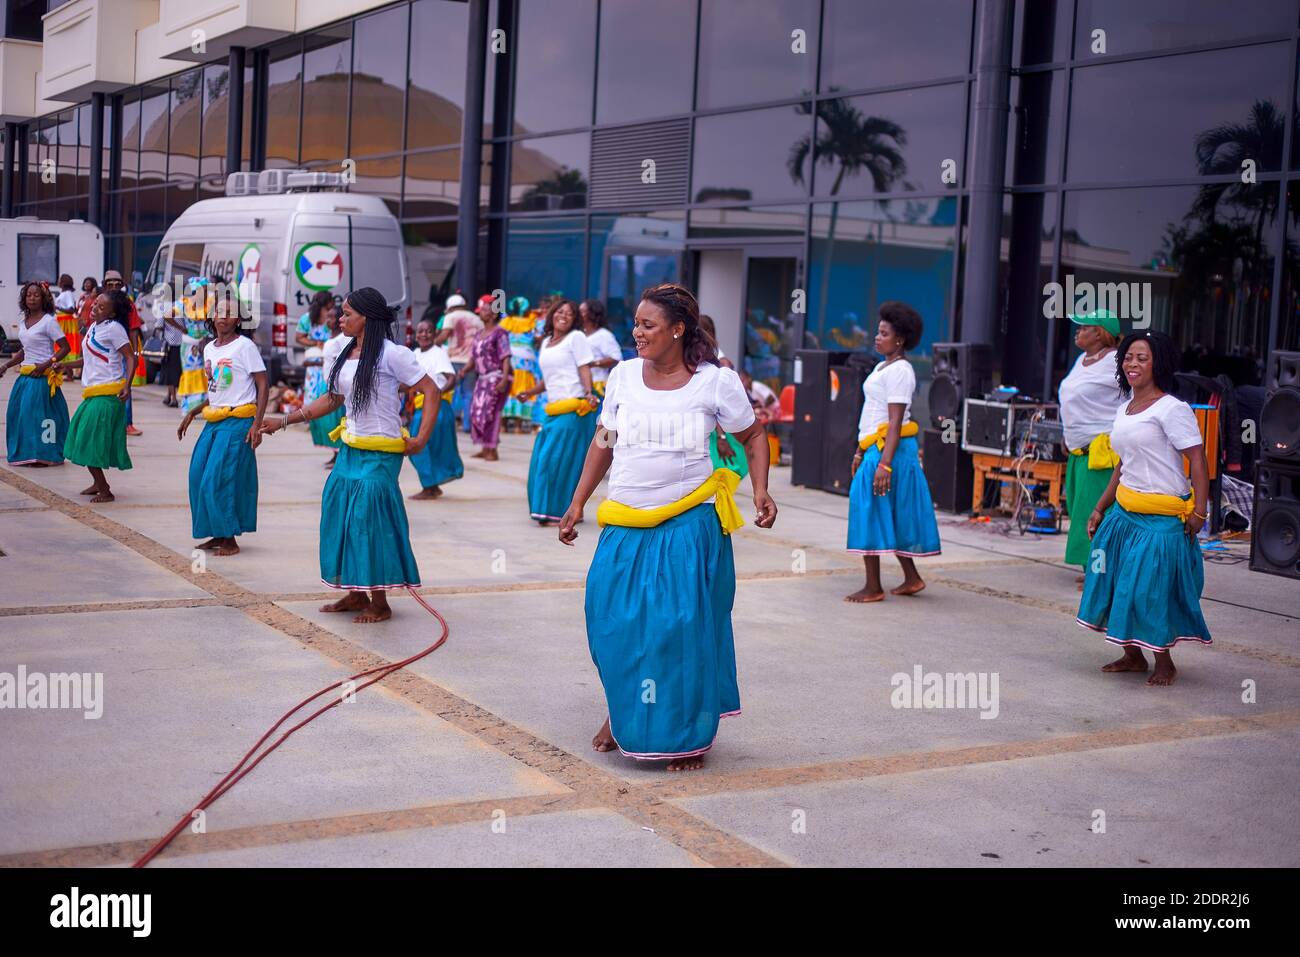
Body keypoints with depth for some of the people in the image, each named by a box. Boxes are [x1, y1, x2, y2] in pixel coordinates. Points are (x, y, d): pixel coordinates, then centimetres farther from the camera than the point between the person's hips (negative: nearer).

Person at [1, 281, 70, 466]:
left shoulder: (49, 321, -9)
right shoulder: (23, 323, 13)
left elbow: (65, 348, -11)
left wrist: (46, 364, -19)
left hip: (42, 376, -7)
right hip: (25, 375, 7)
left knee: (38, 414, -8)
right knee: (18, 412, 5)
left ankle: (43, 455, -1)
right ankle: (25, 453, 14)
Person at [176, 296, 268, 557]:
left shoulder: (245, 346, -8)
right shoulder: (209, 349, 14)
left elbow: (262, 386, -9)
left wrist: (257, 424, -16)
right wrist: (192, 413, 15)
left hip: (238, 421, -7)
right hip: (213, 421, 7)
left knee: (218, 480, -9)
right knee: (199, 475, 4)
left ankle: (230, 540, 2)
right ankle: (218, 535, 16)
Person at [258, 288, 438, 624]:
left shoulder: (392, 354, -11)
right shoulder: (347, 354, 12)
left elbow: (431, 392, -11)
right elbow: (332, 399, 19)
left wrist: (421, 439, -16)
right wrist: (284, 421, 17)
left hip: (380, 454, -8)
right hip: (349, 449, 8)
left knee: (369, 519, -8)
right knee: (341, 513, 7)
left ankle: (379, 603, 3)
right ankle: (356, 594, 20)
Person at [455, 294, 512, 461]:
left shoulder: (499, 333, -8)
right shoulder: (479, 335, 16)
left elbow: (506, 358, -15)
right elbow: (473, 359, 17)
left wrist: (504, 380, -25)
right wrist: (463, 372, 0)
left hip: (496, 377, -8)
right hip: (482, 378, 8)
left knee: (489, 412, -11)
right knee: (476, 411, 7)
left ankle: (492, 450, -5)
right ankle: (485, 448, 17)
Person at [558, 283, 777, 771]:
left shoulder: (716, 381, -5)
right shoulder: (623, 376, 4)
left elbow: (753, 436, 7)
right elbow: (603, 443, 13)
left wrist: (761, 490, -7)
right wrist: (577, 505, 11)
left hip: (689, 525, -3)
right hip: (627, 525, 3)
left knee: (685, 627, -2)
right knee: (614, 619, 2)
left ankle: (689, 734, 15)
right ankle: (624, 714, 26)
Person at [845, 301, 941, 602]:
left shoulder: (899, 371, -14)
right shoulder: (883, 366, 16)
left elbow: (895, 422, -20)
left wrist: (884, 464, -25)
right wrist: (860, 451, 20)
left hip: (890, 447, -10)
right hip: (874, 447, 10)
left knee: (871, 513, -7)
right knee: (891, 516, 14)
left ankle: (873, 587, -2)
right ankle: (911, 578, 23)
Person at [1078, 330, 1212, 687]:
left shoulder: (1172, 408, -12)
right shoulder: (1124, 410, 13)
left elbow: (1197, 460, -16)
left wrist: (1199, 512, -23)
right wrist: (1100, 508, 19)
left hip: (1161, 518, -8)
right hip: (1124, 511, 8)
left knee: (1154, 587, -4)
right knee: (1119, 582, 10)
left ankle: (1164, 662, 13)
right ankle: (1133, 656, 25)